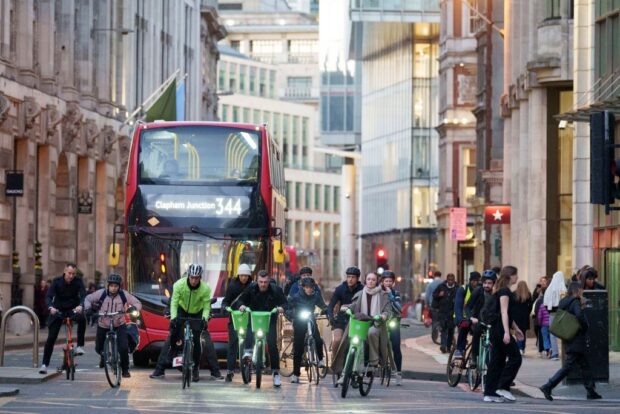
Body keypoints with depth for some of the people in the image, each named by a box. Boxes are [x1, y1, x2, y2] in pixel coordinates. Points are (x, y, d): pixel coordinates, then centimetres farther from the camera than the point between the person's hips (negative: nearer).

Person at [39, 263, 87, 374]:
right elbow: (49, 296, -20)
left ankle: (80, 346, -21)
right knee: (51, 337, -8)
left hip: (73, 309, 0)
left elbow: (83, 295, -23)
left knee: (82, 319, -34)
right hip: (58, 311, 0)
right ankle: (45, 364, 0)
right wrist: (50, 307, -42)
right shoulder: (57, 281, -12)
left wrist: (80, 306, -46)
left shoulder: (78, 282, -11)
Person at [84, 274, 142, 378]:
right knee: (98, 348, 11)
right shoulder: (101, 293, -13)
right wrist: (88, 308, -21)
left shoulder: (123, 295, -12)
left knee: (123, 347, -18)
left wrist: (133, 308, -28)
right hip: (103, 325, 1)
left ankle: (125, 370, 2)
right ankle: (103, 355, 50)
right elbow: (87, 299, 0)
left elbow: (138, 303, -6)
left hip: (119, 325, -1)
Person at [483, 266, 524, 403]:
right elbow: (504, 312, -20)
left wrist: (516, 328, 29)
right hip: (500, 329, -10)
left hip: (496, 330, 10)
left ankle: (490, 393, 8)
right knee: (515, 357, -5)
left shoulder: (503, 291, 18)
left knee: (497, 361, 8)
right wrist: (506, 332, -25)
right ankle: (503, 387, -6)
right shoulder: (504, 291, -12)